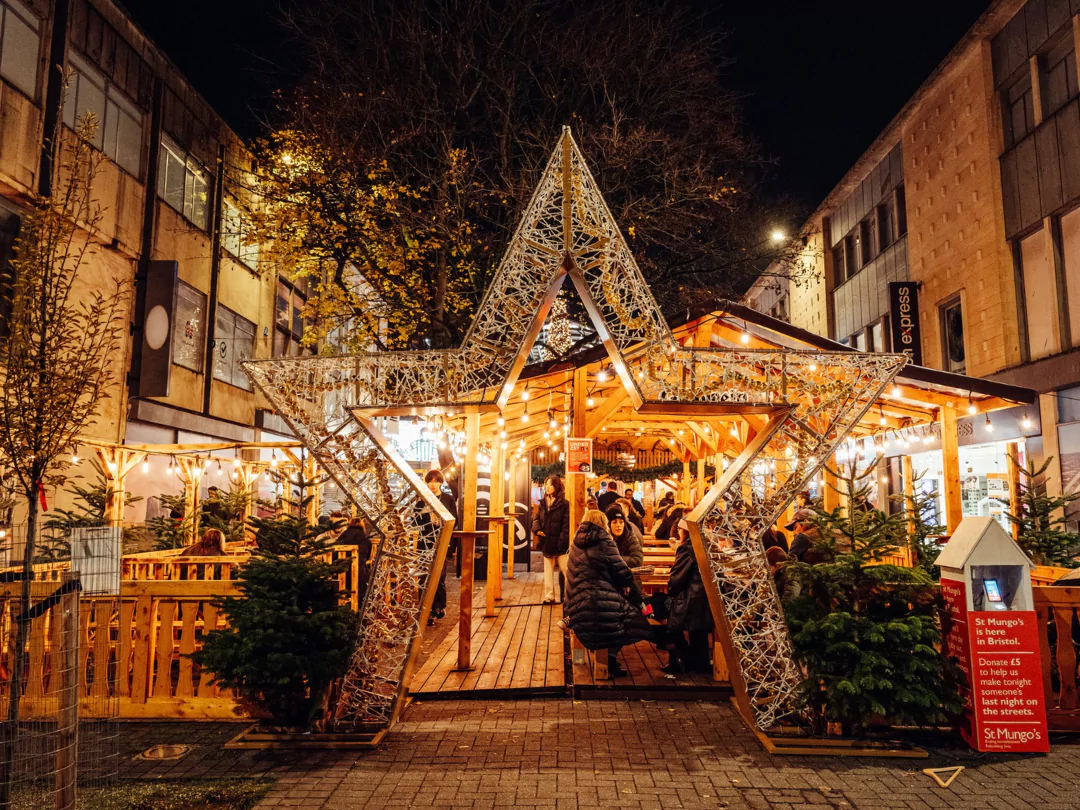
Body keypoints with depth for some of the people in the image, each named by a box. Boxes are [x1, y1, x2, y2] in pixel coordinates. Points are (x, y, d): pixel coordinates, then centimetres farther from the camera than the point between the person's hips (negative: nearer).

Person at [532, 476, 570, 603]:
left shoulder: (564, 503, -9)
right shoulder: (543, 503, 11)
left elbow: (566, 524, -12)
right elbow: (537, 518, 15)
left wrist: (562, 541, -19)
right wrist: (537, 529, -6)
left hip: (559, 543, -6)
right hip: (546, 542, 6)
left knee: (565, 570, 0)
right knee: (548, 570, 13)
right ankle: (549, 596, 20)